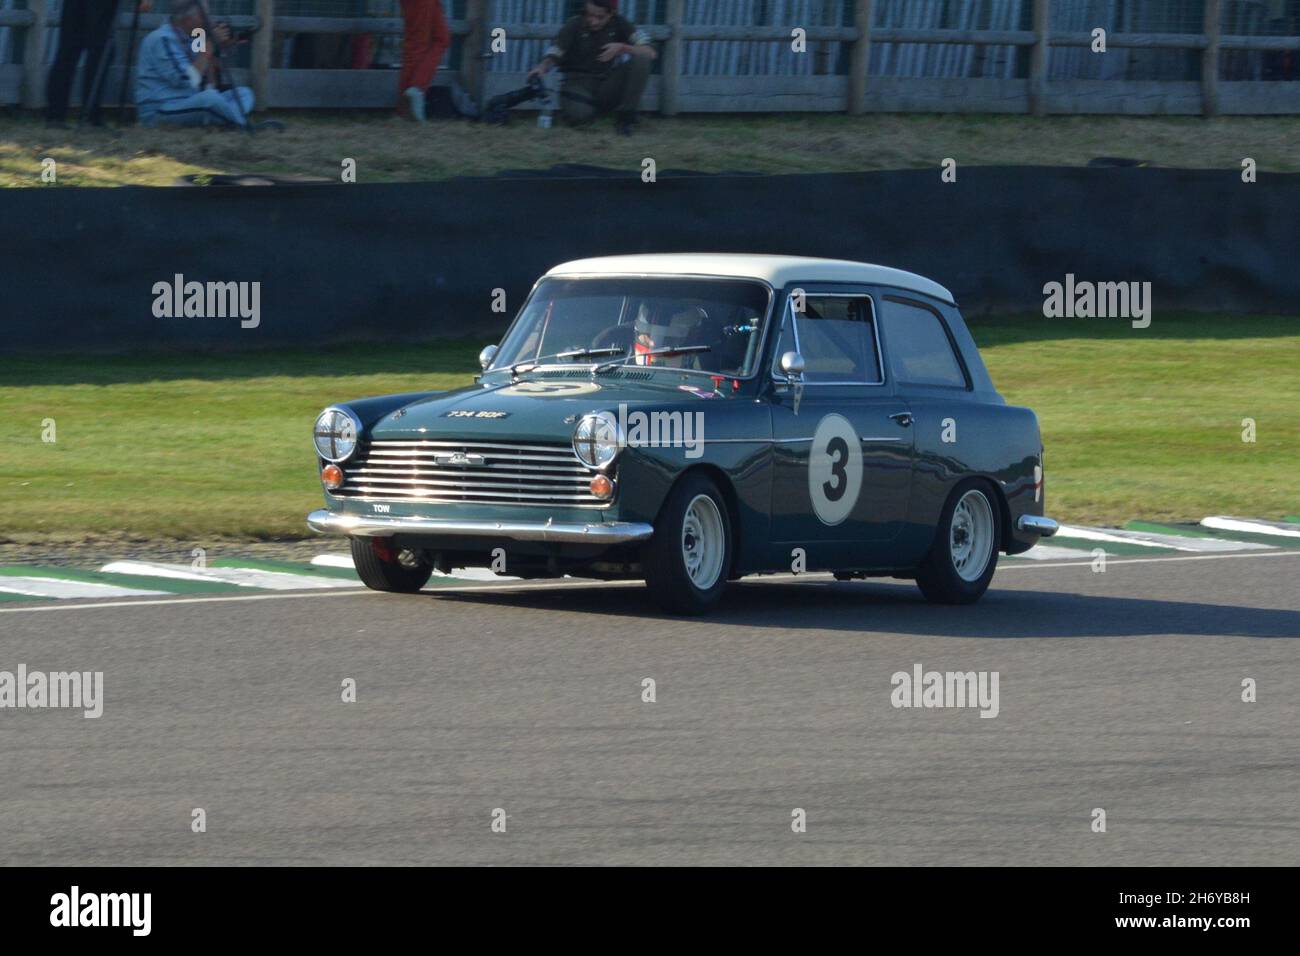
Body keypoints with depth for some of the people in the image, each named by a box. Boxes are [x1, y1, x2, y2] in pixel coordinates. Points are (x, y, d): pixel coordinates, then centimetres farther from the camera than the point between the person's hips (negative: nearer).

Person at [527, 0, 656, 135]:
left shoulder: (620, 24, -3)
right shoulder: (575, 25, -6)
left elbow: (650, 53, -10)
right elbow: (553, 56, -9)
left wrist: (622, 47, -26)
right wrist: (542, 67, -32)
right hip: (580, 82, -1)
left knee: (641, 60, -22)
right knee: (577, 116, -34)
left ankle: (625, 116, -10)